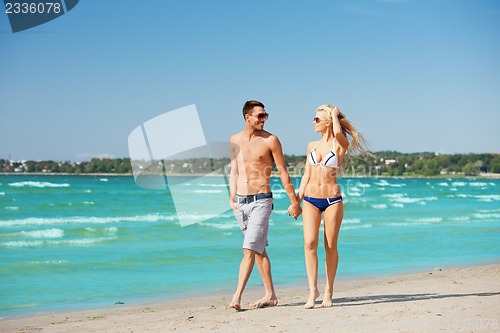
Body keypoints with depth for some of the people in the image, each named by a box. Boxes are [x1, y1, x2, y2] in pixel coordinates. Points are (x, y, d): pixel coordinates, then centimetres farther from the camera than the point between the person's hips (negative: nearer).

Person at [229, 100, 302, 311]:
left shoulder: (270, 141, -4)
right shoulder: (235, 140, 9)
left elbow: (283, 173, -1)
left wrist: (294, 202, -1)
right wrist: (232, 198, 6)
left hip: (261, 201, -5)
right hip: (240, 202, 5)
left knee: (249, 250, -13)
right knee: (259, 250, 12)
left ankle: (237, 297, -16)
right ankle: (270, 295, 20)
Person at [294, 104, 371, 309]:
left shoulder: (340, 144, -1)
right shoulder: (312, 146, 12)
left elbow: (338, 132, -25)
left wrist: (334, 114, -7)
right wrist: (297, 200, 10)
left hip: (332, 199, -3)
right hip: (311, 199, 3)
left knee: (331, 246, 2)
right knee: (309, 243, -11)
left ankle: (328, 292, 11)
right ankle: (313, 290, -9)